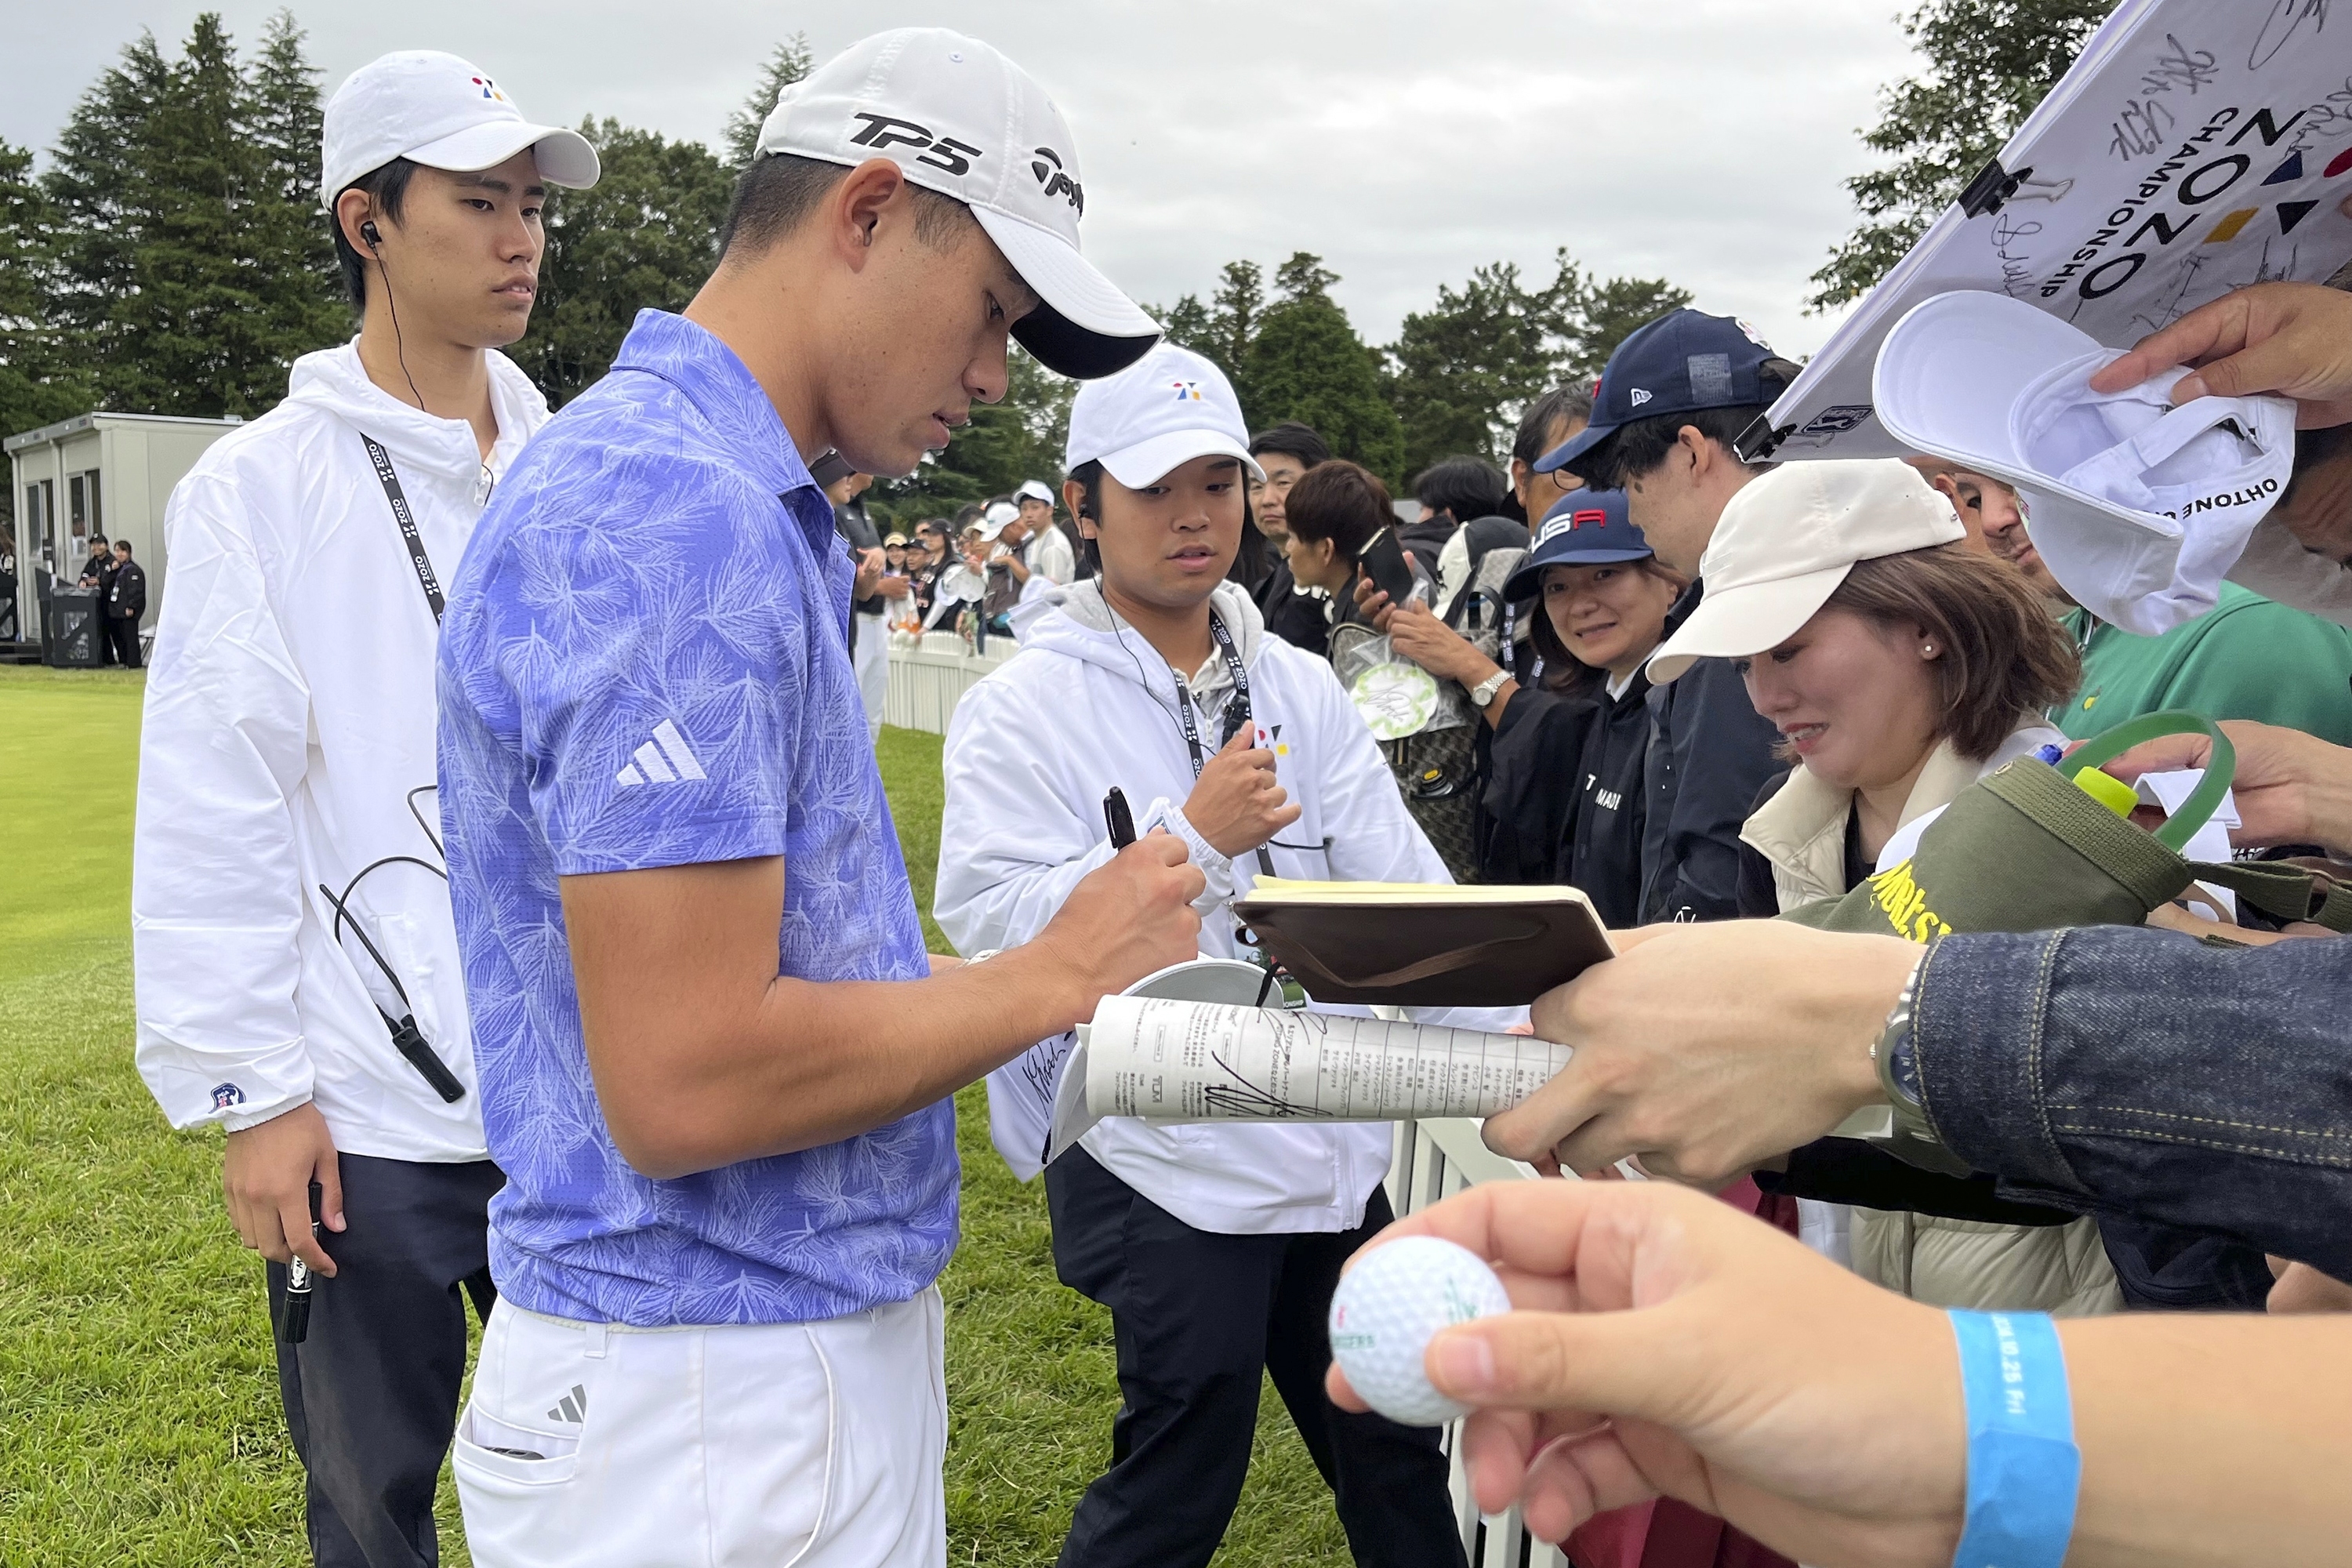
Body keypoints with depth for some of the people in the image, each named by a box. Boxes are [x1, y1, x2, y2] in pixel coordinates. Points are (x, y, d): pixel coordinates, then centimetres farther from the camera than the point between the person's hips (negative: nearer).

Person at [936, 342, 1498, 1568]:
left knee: (1398, 1468, 19)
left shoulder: (1301, 688, 9)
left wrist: (1511, 1023, -11)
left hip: (1335, 1149, 6)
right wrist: (1193, 838, -20)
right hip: (1162, 1167, -5)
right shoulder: (1025, 708, -7)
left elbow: (1402, 884, 2)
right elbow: (990, 921, -18)